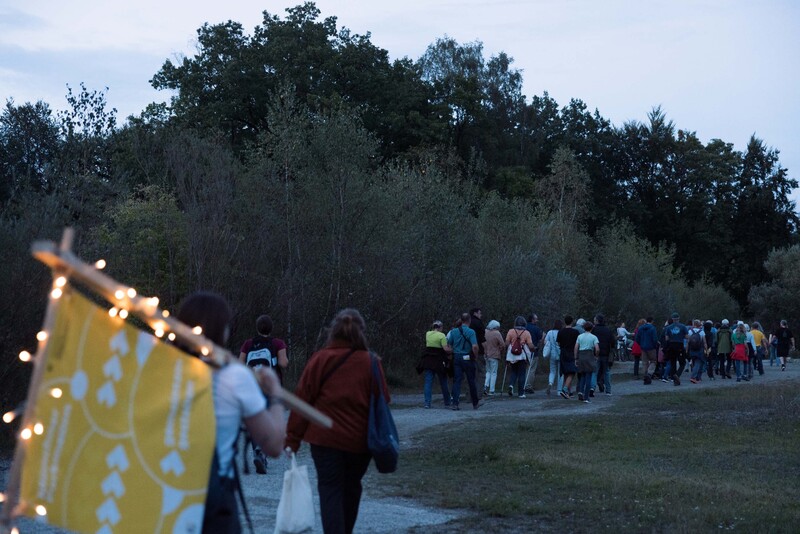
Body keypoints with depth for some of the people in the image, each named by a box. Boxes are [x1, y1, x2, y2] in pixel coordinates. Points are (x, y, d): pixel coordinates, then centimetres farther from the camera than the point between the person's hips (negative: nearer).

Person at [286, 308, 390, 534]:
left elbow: (302, 400, -6)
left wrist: (293, 438, -1)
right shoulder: (371, 362, -3)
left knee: (330, 490, 2)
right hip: (360, 440, 2)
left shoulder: (319, 359, -5)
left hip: (325, 437, -2)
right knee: (351, 489, 20)